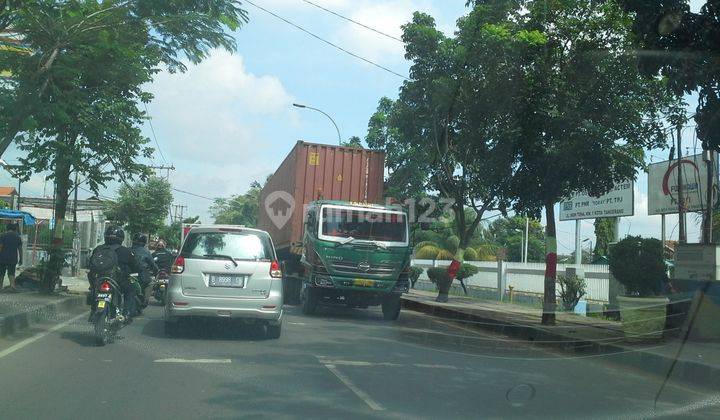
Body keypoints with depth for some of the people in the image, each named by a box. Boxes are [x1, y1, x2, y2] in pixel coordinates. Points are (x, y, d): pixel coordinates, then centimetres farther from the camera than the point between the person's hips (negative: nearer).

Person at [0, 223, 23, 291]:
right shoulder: (17, 237, 6)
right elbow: (20, 249, 6)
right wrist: (21, 259, 11)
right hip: (13, 258, 2)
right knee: (11, 272, 7)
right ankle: (12, 285, -13)